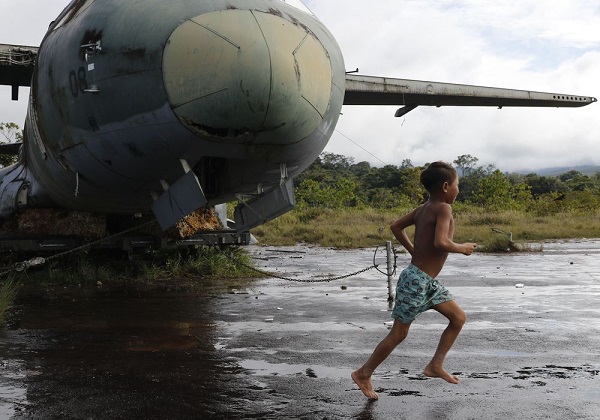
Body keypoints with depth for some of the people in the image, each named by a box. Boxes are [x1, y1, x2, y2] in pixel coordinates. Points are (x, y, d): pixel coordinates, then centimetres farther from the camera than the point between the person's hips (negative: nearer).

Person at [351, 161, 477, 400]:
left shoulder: (424, 208, 8)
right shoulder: (443, 208, -17)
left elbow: (396, 227, 17)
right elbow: (441, 242, -31)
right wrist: (462, 248, -13)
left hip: (427, 281, 9)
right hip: (416, 281, -9)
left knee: (459, 318, 12)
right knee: (399, 334, 1)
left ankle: (436, 366, 15)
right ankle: (364, 374, 13)